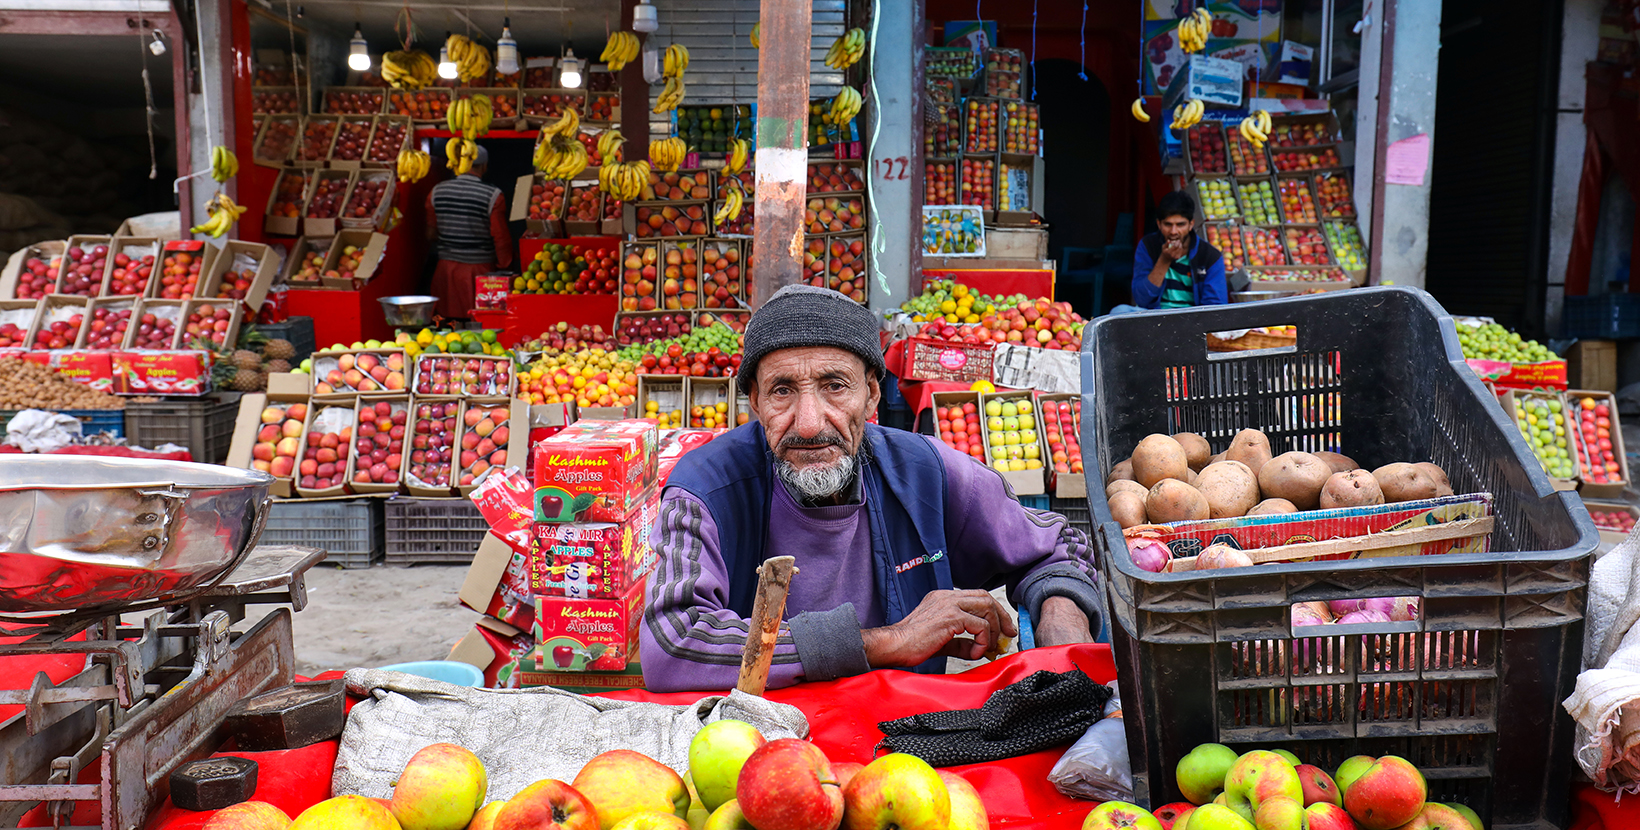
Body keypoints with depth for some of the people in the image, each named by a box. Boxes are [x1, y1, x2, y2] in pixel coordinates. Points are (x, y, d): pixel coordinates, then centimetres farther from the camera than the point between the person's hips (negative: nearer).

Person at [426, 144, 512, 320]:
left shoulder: (437, 191, 2)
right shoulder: (493, 195, -11)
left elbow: (431, 233, 10)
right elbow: (501, 237, -9)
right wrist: (504, 265, 6)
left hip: (446, 268, 4)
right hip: (481, 268, -3)